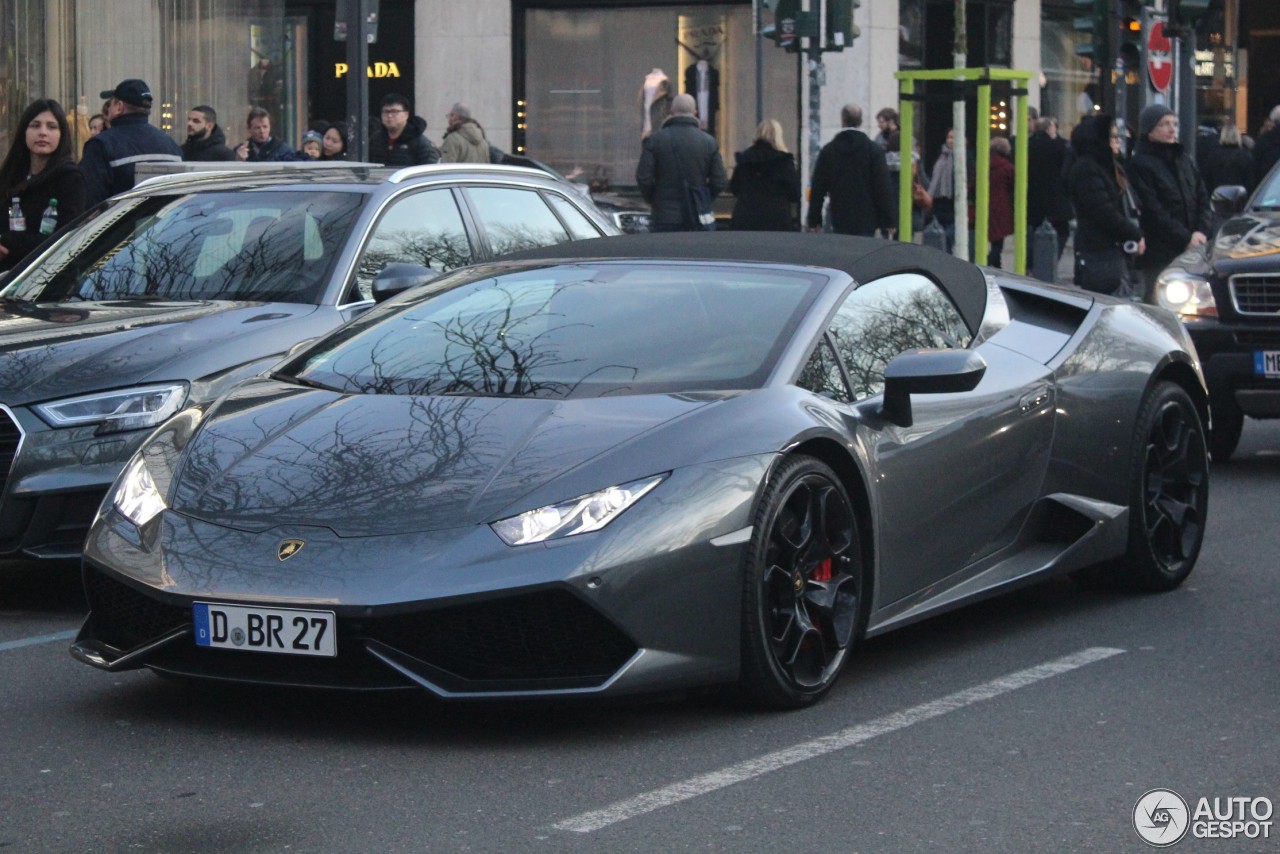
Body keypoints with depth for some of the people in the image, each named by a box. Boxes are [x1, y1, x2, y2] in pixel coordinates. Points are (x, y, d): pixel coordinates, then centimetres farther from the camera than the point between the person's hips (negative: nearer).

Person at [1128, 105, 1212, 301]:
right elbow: (1153, 211, -11)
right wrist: (1186, 238, -13)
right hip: (1158, 255, -6)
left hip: (1191, 252, 6)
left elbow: (1202, 200, 14)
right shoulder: (1140, 165, -5)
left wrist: (1201, 231, -4)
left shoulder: (1185, 160, 17)